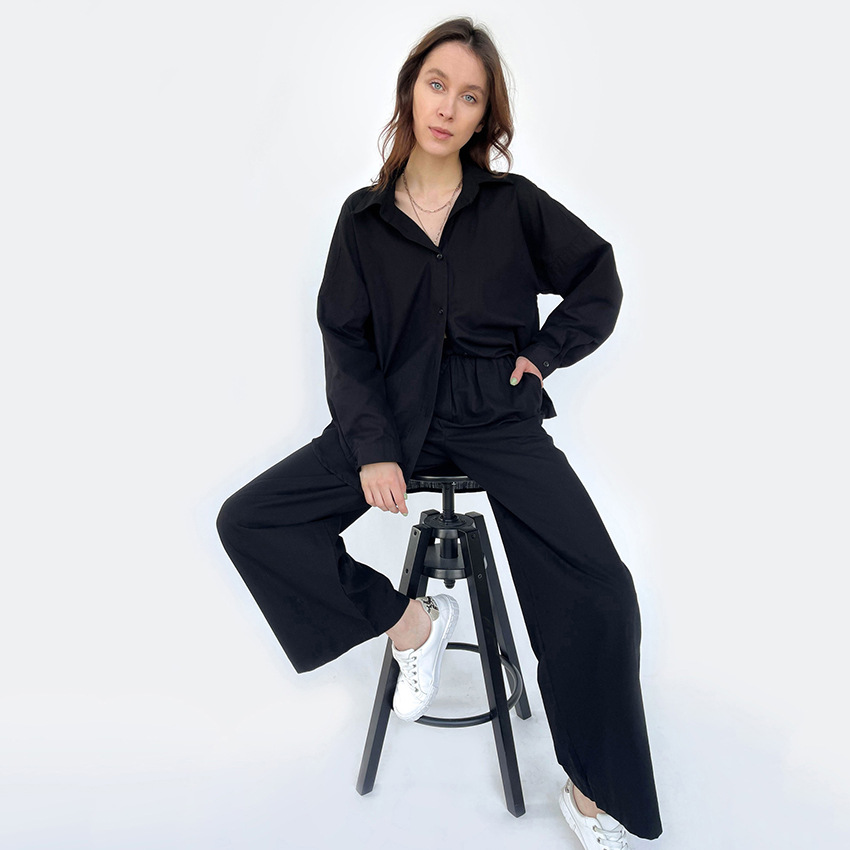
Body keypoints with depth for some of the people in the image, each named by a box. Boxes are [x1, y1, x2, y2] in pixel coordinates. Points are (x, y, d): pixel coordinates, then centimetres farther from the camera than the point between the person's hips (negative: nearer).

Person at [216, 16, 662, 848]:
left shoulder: (513, 203, 4)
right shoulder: (364, 217, 6)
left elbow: (599, 278, 14)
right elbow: (347, 342, 1)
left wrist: (543, 351, 1)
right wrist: (374, 446, -12)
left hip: (498, 413, -1)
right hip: (397, 411, 2)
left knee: (598, 591, -21)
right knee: (247, 522, -13)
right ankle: (410, 621, 2)